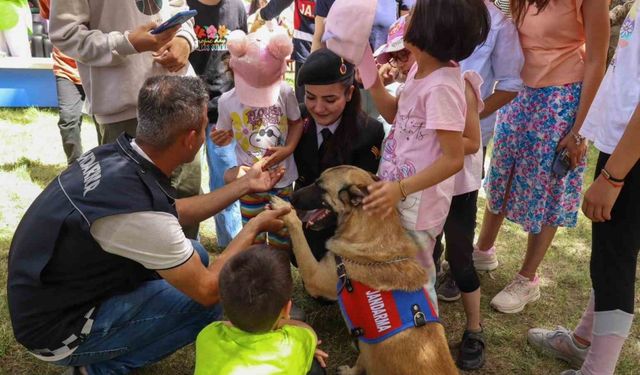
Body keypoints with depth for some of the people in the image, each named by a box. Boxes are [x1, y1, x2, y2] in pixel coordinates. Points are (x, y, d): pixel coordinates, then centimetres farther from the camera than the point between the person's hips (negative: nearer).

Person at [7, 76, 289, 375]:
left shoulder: (115, 155, -9)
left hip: (53, 294, 8)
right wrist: (255, 227, -8)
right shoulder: (138, 209, -35)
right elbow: (207, 289, -20)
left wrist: (244, 185, 10)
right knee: (211, 302, -11)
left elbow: (174, 213, 9)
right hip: (58, 328, -8)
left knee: (193, 257, 9)